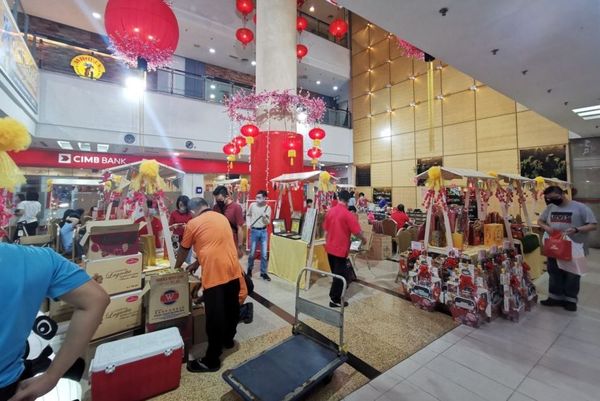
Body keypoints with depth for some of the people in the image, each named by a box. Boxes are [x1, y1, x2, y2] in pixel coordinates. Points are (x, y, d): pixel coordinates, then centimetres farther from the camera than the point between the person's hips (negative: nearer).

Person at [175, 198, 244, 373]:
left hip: (214, 274, -6)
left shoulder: (193, 223, 0)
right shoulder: (222, 217, 15)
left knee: (215, 317, 5)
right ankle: (228, 339, 45)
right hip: (233, 270, 6)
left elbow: (183, 250, 13)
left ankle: (212, 360, 20)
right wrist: (197, 263, 33)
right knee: (232, 308, 22)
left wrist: (176, 268, 32)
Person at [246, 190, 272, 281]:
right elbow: (248, 215, 13)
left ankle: (263, 273, 19)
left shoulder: (268, 208, -5)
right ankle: (249, 269, 32)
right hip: (254, 231, 0)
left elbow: (268, 222, -3)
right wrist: (249, 223, -2)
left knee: (264, 254, 5)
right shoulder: (252, 205, -4)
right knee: (252, 252, 8)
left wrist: (265, 217, -23)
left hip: (264, 232, 0)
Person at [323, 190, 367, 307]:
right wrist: (364, 239, 5)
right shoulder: (348, 214, -17)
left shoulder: (330, 211, 3)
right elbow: (357, 231, -16)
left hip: (330, 248, 7)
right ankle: (335, 300, 14)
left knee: (335, 273, 22)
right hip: (340, 249, -7)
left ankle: (333, 294, 38)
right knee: (340, 274, 6)